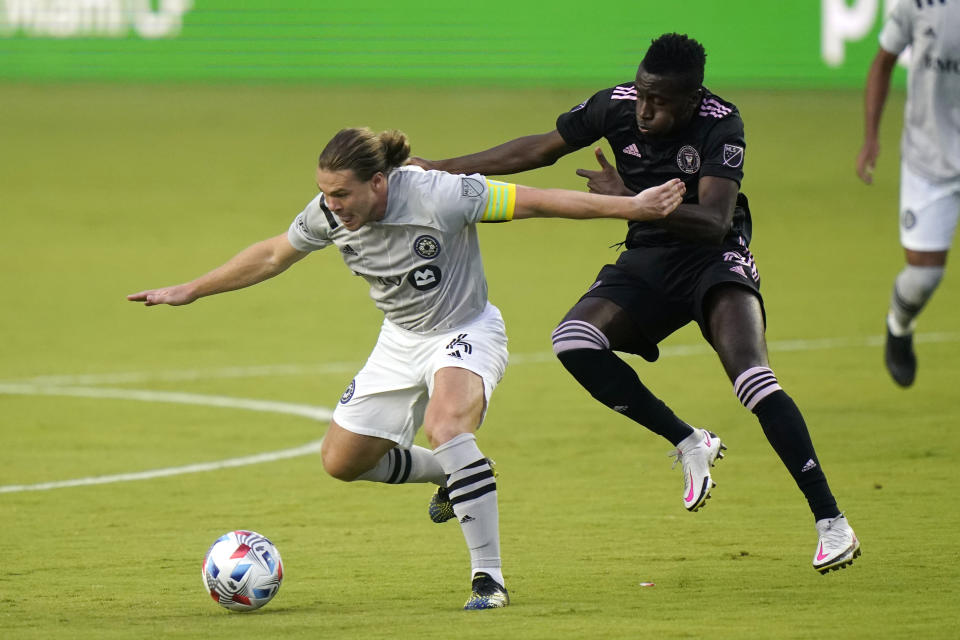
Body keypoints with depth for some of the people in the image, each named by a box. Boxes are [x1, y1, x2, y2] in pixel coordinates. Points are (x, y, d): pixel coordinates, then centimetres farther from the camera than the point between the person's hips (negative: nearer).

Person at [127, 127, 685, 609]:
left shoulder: (438, 196, -30)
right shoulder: (329, 215, -13)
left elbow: (535, 201, -24)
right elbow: (273, 256, 7)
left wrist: (631, 206, -23)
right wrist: (189, 291, 12)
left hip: (466, 331, -7)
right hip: (401, 340, 7)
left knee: (445, 424, -36)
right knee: (341, 460, 7)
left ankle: (490, 578, -30)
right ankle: (451, 473, 34)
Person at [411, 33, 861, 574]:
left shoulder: (720, 124, -21)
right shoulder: (616, 106, -9)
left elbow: (715, 222, -30)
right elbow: (542, 149, 6)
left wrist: (630, 200, -39)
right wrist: (444, 169, 9)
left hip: (715, 259, -5)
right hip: (648, 261, 5)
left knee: (752, 377, -27)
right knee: (574, 340, -22)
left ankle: (831, 521, -24)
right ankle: (689, 445, -10)